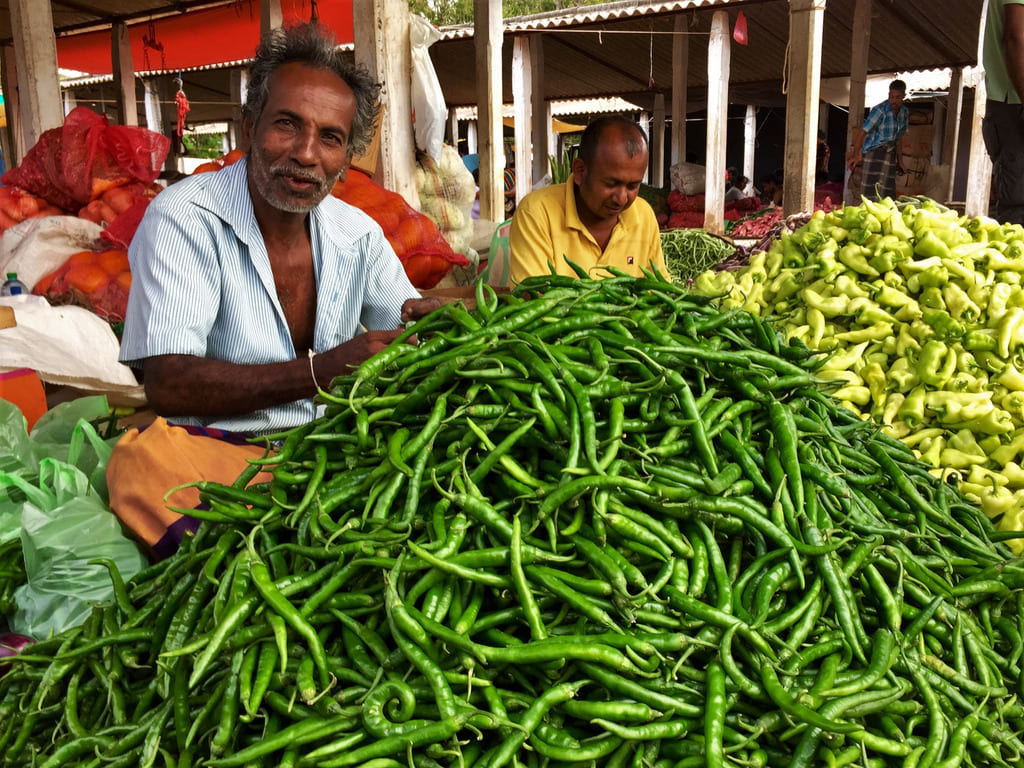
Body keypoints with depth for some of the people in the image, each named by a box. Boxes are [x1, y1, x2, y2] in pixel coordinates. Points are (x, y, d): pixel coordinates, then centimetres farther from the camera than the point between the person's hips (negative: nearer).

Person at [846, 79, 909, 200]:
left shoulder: (905, 112, 7)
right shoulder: (880, 110, -15)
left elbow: (898, 139, 16)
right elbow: (862, 132, -17)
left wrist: (900, 161, 15)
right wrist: (856, 155, -23)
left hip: (890, 154, 7)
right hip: (873, 153, -7)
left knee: (887, 193, 4)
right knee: (872, 193, -12)